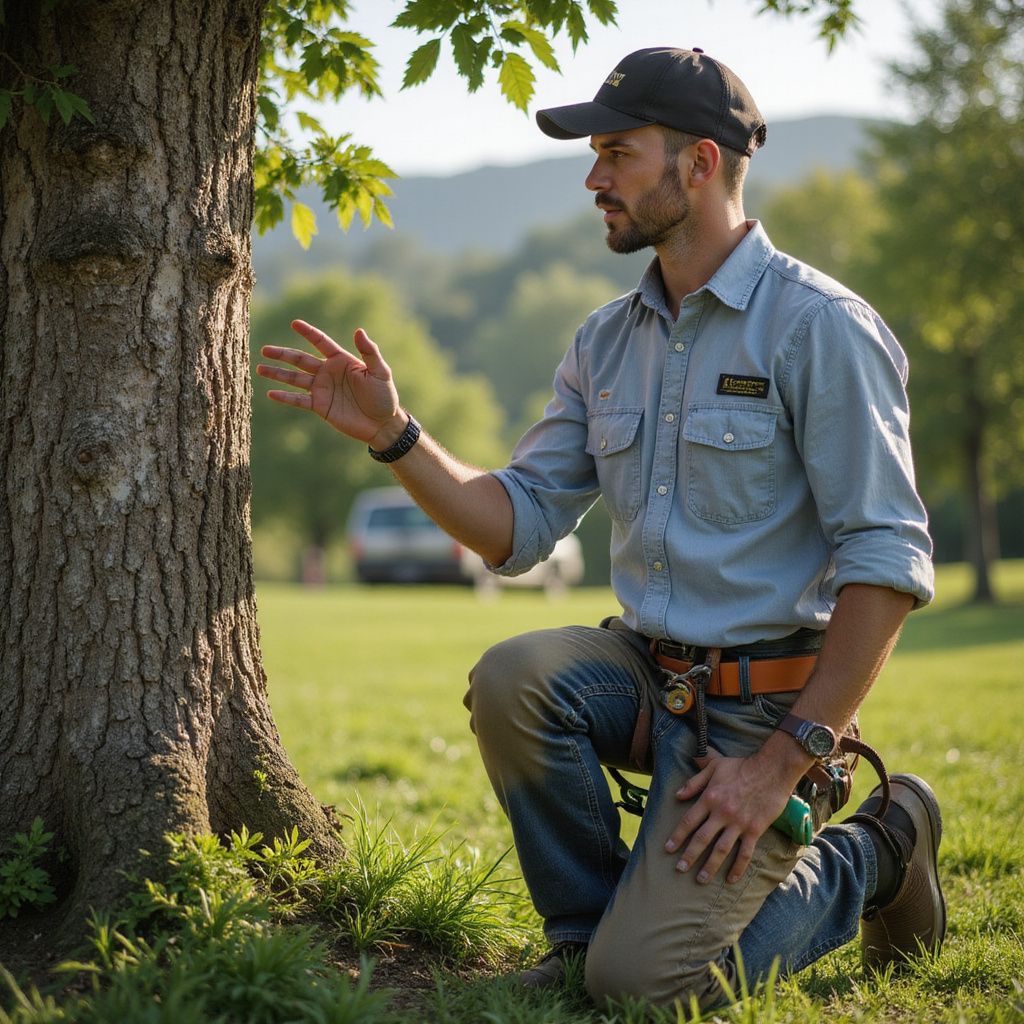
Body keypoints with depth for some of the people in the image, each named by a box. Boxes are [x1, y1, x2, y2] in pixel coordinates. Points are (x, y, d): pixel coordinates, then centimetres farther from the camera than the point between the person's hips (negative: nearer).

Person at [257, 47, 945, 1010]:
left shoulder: (821, 327, -13)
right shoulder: (606, 341, 8)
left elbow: (888, 564, -17)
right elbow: (517, 525, 7)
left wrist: (782, 763, -19)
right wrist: (391, 433, -8)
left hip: (763, 704, -6)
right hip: (645, 672, 6)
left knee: (641, 978, -16)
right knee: (513, 677, -27)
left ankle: (868, 855, 11)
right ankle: (587, 923, -1)